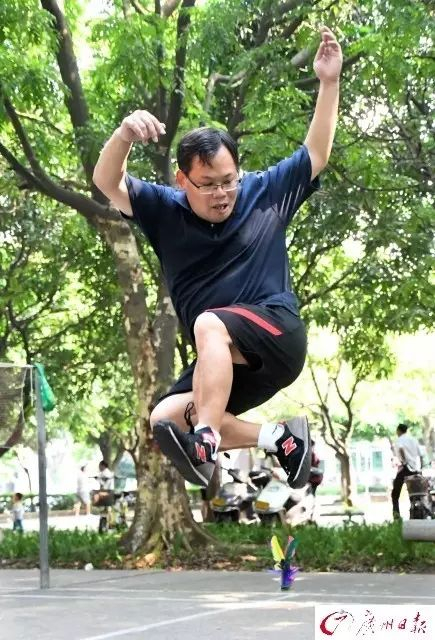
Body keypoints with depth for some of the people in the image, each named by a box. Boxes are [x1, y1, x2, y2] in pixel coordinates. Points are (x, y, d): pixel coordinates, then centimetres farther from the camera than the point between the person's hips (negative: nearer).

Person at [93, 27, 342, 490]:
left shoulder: (264, 193, 5)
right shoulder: (165, 210, 5)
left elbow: (317, 154, 10)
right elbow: (106, 183, -8)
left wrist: (329, 82, 0)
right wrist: (124, 134, -30)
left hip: (279, 337, -4)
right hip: (222, 361, 5)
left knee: (209, 323, -35)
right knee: (163, 421, -15)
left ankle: (204, 444, -46)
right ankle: (280, 439, -9)